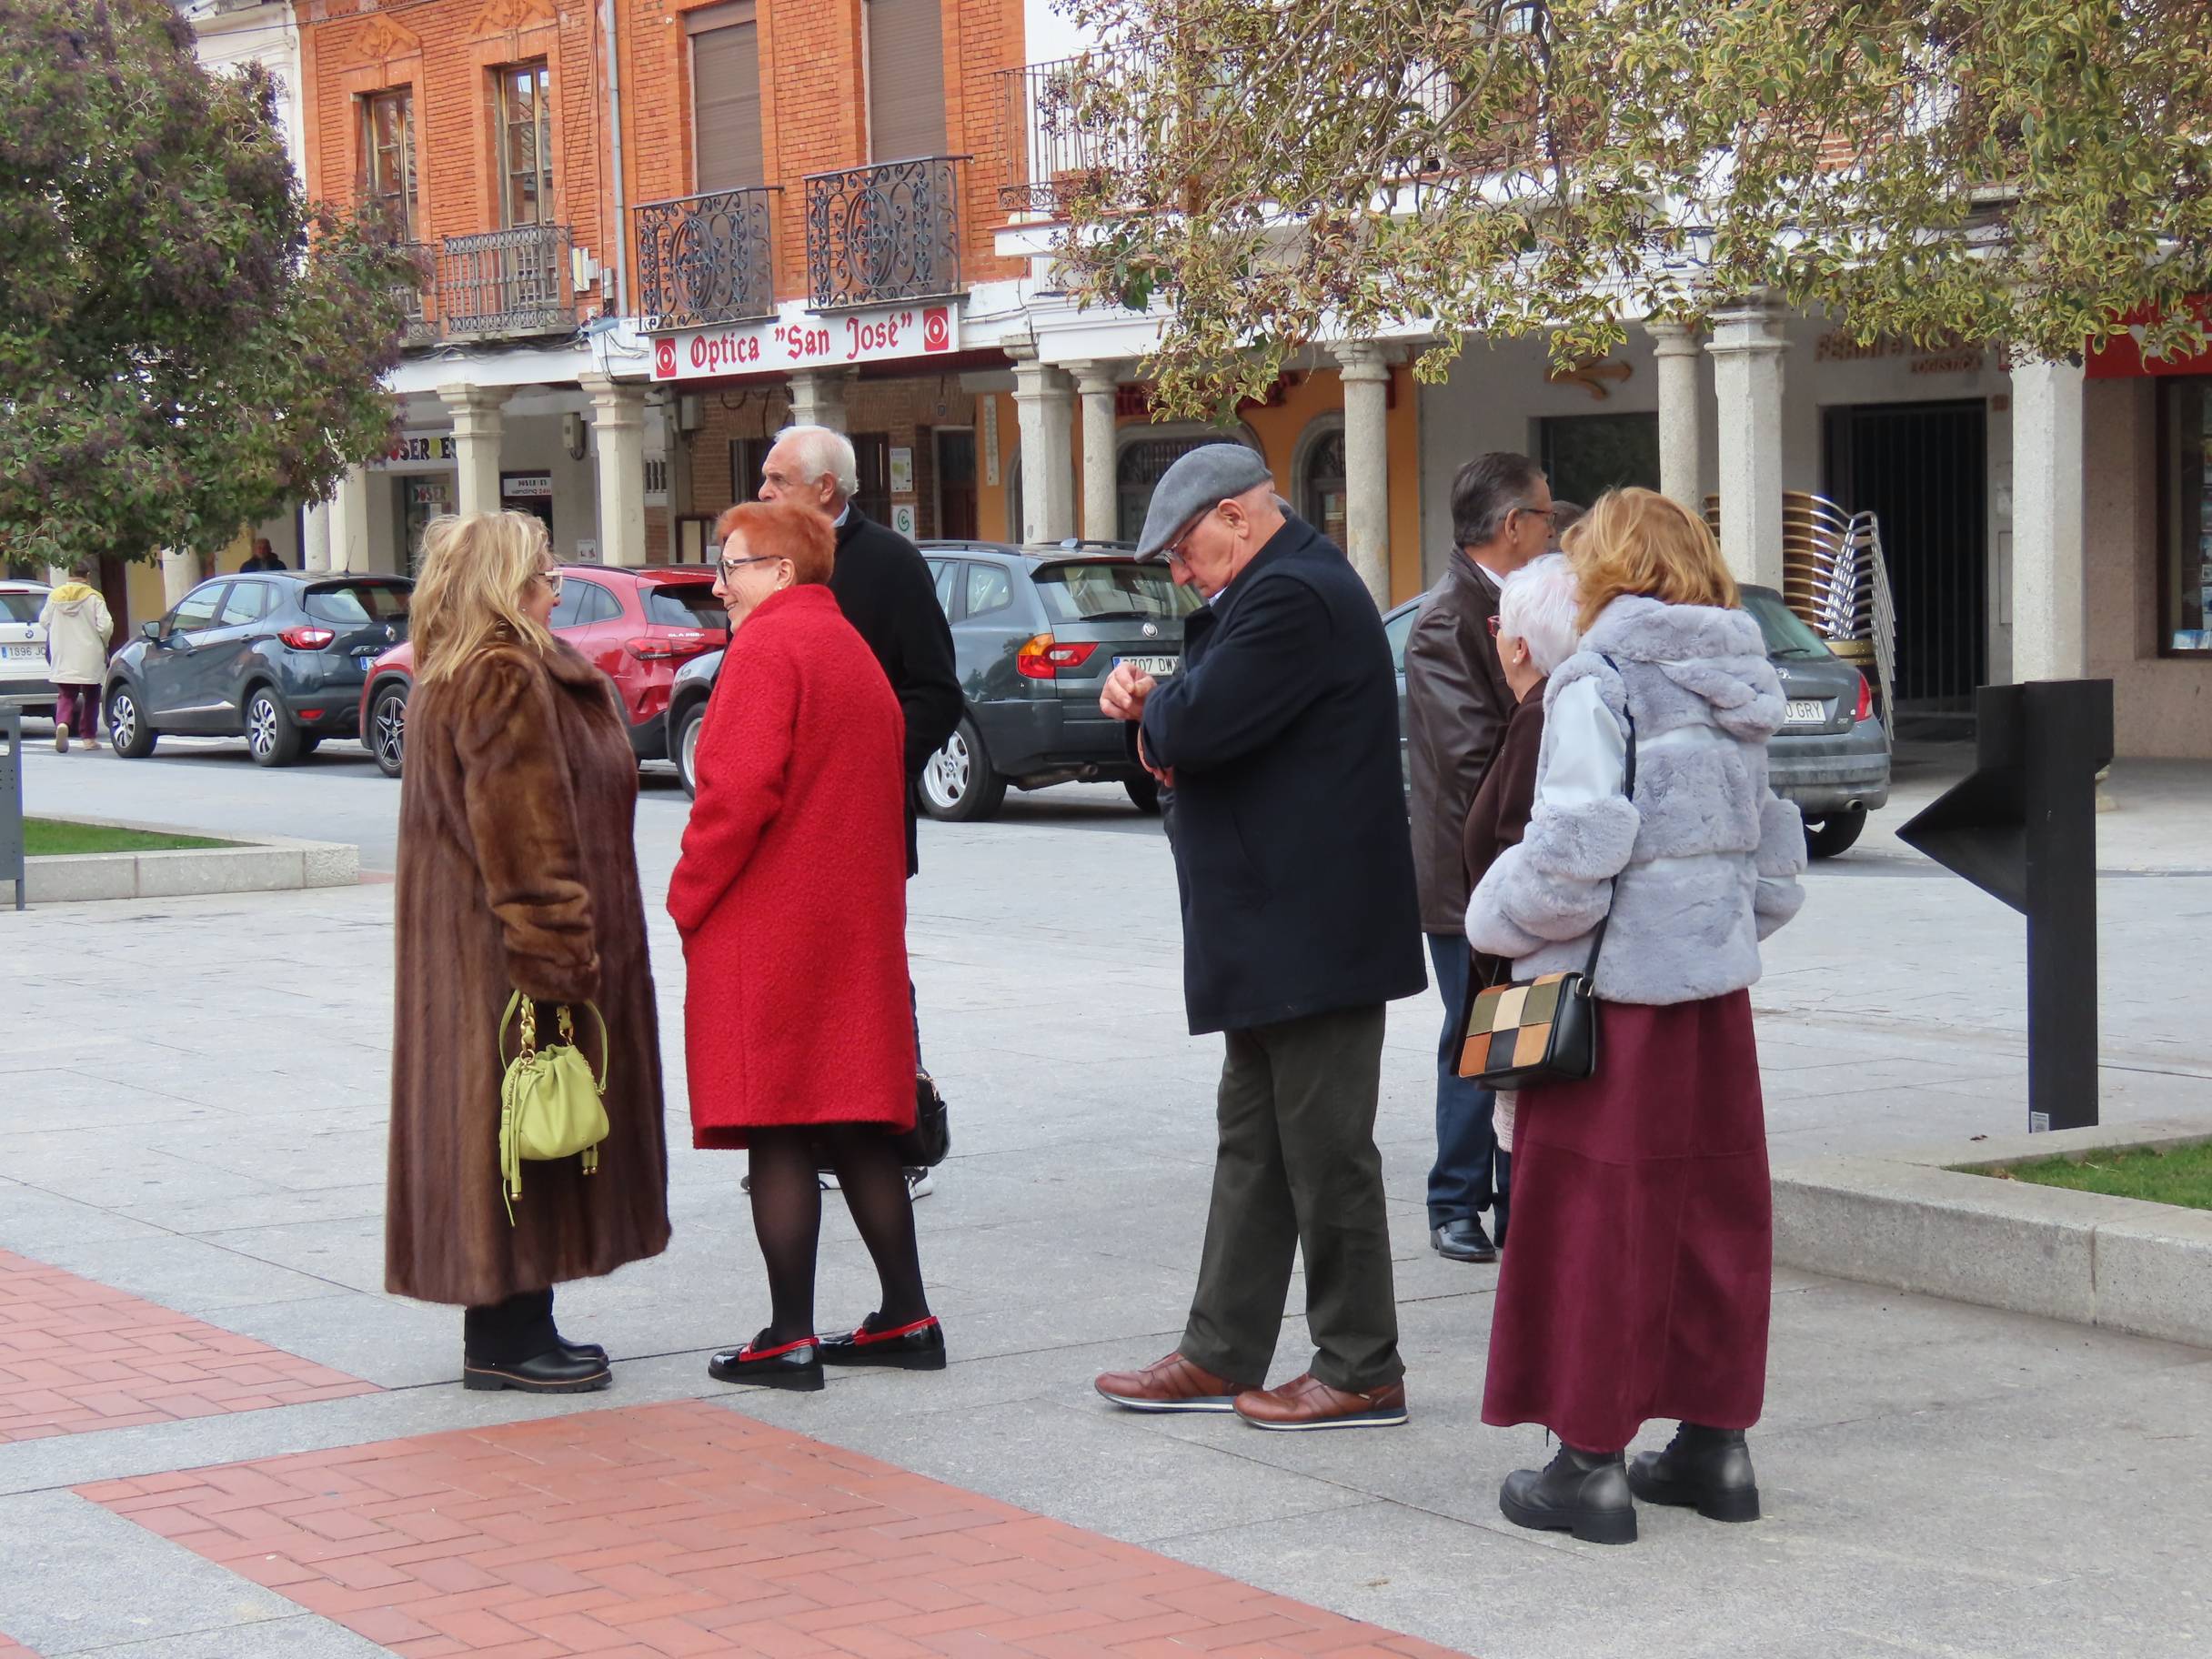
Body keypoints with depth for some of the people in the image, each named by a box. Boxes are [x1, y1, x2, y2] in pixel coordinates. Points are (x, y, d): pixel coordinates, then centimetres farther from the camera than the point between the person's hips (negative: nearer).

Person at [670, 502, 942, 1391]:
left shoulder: (767, 648, -11)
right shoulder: (853, 649, 18)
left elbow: (738, 792, -19)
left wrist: (688, 898, -9)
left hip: (767, 930, -9)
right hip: (858, 929, 9)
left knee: (777, 1137, -5)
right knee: (857, 1132, 13)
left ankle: (790, 1337, -3)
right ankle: (907, 1319, 15)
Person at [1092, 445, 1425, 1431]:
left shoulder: (1293, 597, -17)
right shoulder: (1284, 587, 18)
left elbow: (1199, 727, -26)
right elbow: (1183, 737, 21)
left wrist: (1151, 711, -4)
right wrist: (1151, 710, -1)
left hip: (1310, 933, -11)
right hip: (1280, 934, 11)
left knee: (1326, 1154, -3)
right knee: (1254, 1145, 14)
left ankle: (1361, 1372, 5)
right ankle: (1221, 1356, 20)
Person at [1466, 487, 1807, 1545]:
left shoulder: (1602, 676, -12)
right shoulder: (1736, 686, 12)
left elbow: (1574, 851, -20)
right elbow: (1773, 864, 14)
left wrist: (1495, 922, -5)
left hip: (1613, 985, -7)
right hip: (1716, 981, 7)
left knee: (1593, 1221, 0)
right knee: (1714, 1209, 12)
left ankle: (1591, 1460, 5)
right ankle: (1715, 1439, 19)